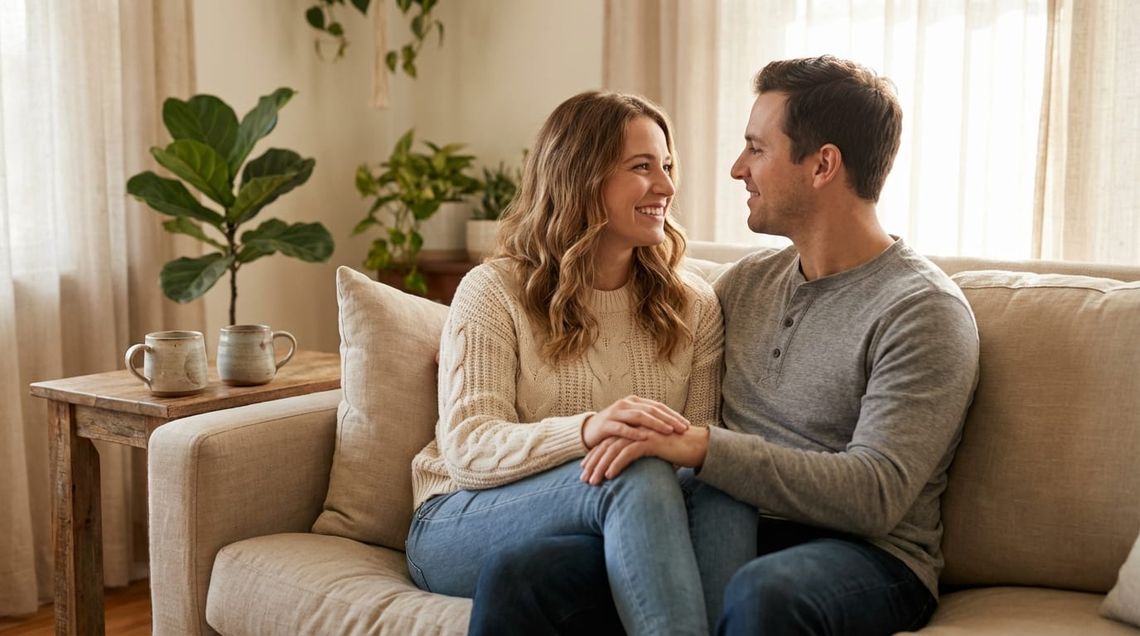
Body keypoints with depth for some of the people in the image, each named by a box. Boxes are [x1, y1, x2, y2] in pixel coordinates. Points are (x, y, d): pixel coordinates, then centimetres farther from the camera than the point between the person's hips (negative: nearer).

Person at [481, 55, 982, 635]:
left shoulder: (924, 311, -7)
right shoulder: (746, 282, 15)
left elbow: (876, 495, -18)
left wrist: (701, 447, -24)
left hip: (868, 554, -5)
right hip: (723, 529, 5)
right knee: (518, 574, -18)